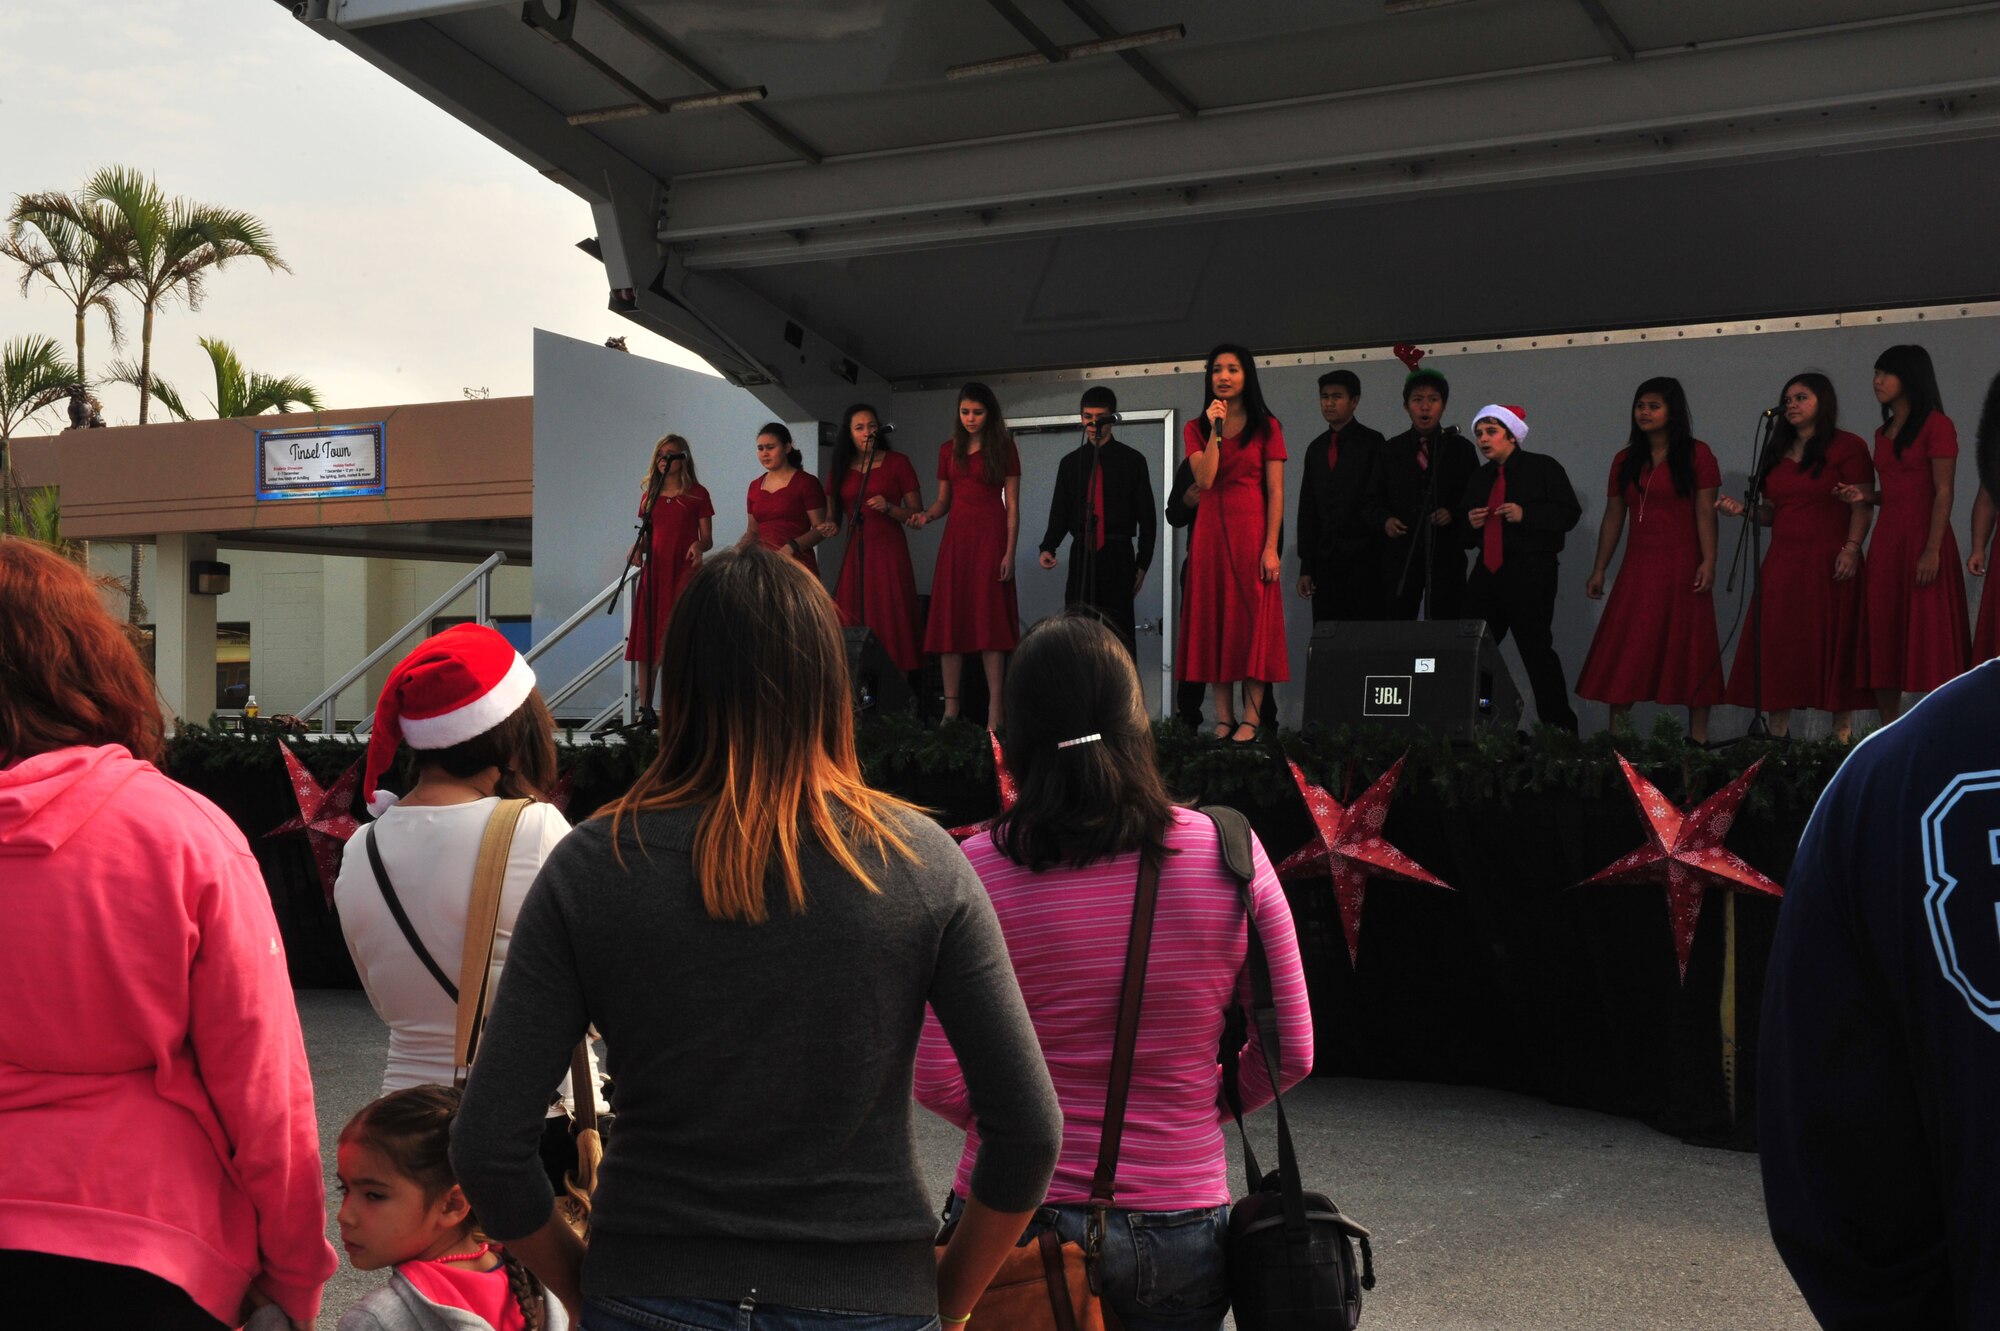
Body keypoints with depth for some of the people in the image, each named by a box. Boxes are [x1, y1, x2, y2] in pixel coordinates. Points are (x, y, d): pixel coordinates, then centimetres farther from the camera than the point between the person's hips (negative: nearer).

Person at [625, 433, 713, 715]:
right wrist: (637, 548, -5)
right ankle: (644, 705, 6)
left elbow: (707, 538, 2)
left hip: (684, 572, -4)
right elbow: (646, 534, 17)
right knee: (648, 639, 1)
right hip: (654, 572, 4)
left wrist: (699, 545, -20)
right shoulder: (649, 495, 14)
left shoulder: (697, 494, 3)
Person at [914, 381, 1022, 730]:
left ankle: (995, 712, -10)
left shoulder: (1003, 447, 2)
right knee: (950, 619, -2)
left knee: (989, 619, -9)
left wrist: (1010, 552, -10)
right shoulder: (948, 450, 12)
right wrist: (926, 515, -7)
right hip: (956, 535, 4)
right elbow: (943, 500, 16)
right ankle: (950, 708, 0)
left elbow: (1012, 504, -2)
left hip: (990, 536, -4)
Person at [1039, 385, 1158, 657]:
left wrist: (1143, 563, -1)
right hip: (1082, 554, 3)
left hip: (1118, 555, -3)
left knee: (1119, 633, -3)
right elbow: (1060, 512, 9)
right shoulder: (1070, 462, 12)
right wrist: (1048, 547, -9)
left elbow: (1147, 514, 3)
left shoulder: (1131, 460, 3)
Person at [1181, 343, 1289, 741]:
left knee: (1252, 617, -2)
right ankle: (1223, 717, 7)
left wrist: (1271, 547, -13)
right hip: (1211, 529, 3)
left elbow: (1275, 492, -4)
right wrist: (1215, 429, -12)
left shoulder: (1266, 427, 1)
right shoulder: (1196, 429, 8)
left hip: (1251, 529, -3)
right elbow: (1205, 480, -8)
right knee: (1214, 617, 3)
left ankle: (1252, 717, 1)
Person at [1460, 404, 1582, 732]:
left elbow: (1569, 513, -7)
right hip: (1486, 573, 6)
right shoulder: (1479, 478, 18)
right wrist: (1470, 523, 0)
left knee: (1536, 650, -7)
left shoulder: (1543, 468, 1)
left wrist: (1525, 515, -17)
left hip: (1531, 573, -6)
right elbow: (1463, 534, 23)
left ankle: (1560, 730, 1)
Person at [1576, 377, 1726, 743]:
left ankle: (1698, 739, 1)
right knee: (1624, 656, -1)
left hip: (1682, 568, -4)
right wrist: (1599, 570, 10)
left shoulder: (1696, 455, 1)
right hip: (1638, 570, 4)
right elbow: (1613, 518, 14)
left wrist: (1708, 562, -17)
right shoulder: (1625, 461, 14)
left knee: (1690, 653, -2)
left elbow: (1706, 512, -7)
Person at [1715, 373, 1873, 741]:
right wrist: (1744, 511, 0)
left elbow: (1861, 507, -7)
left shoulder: (1847, 446, 0)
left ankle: (1843, 735, -1)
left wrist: (1851, 548, -20)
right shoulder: (1778, 452, 19)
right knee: (1778, 649, 1)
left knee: (1831, 646, -5)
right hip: (1782, 563, 6)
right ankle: (1777, 736, 4)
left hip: (1828, 563, -6)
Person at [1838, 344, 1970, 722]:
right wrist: (1866, 496, 1)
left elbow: (1943, 492, -12)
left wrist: (1933, 550, -19)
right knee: (1884, 638, 5)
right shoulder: (1883, 433, 16)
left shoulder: (1935, 425, -6)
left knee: (1928, 638, -7)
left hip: (1923, 539, -8)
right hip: (1885, 542, 8)